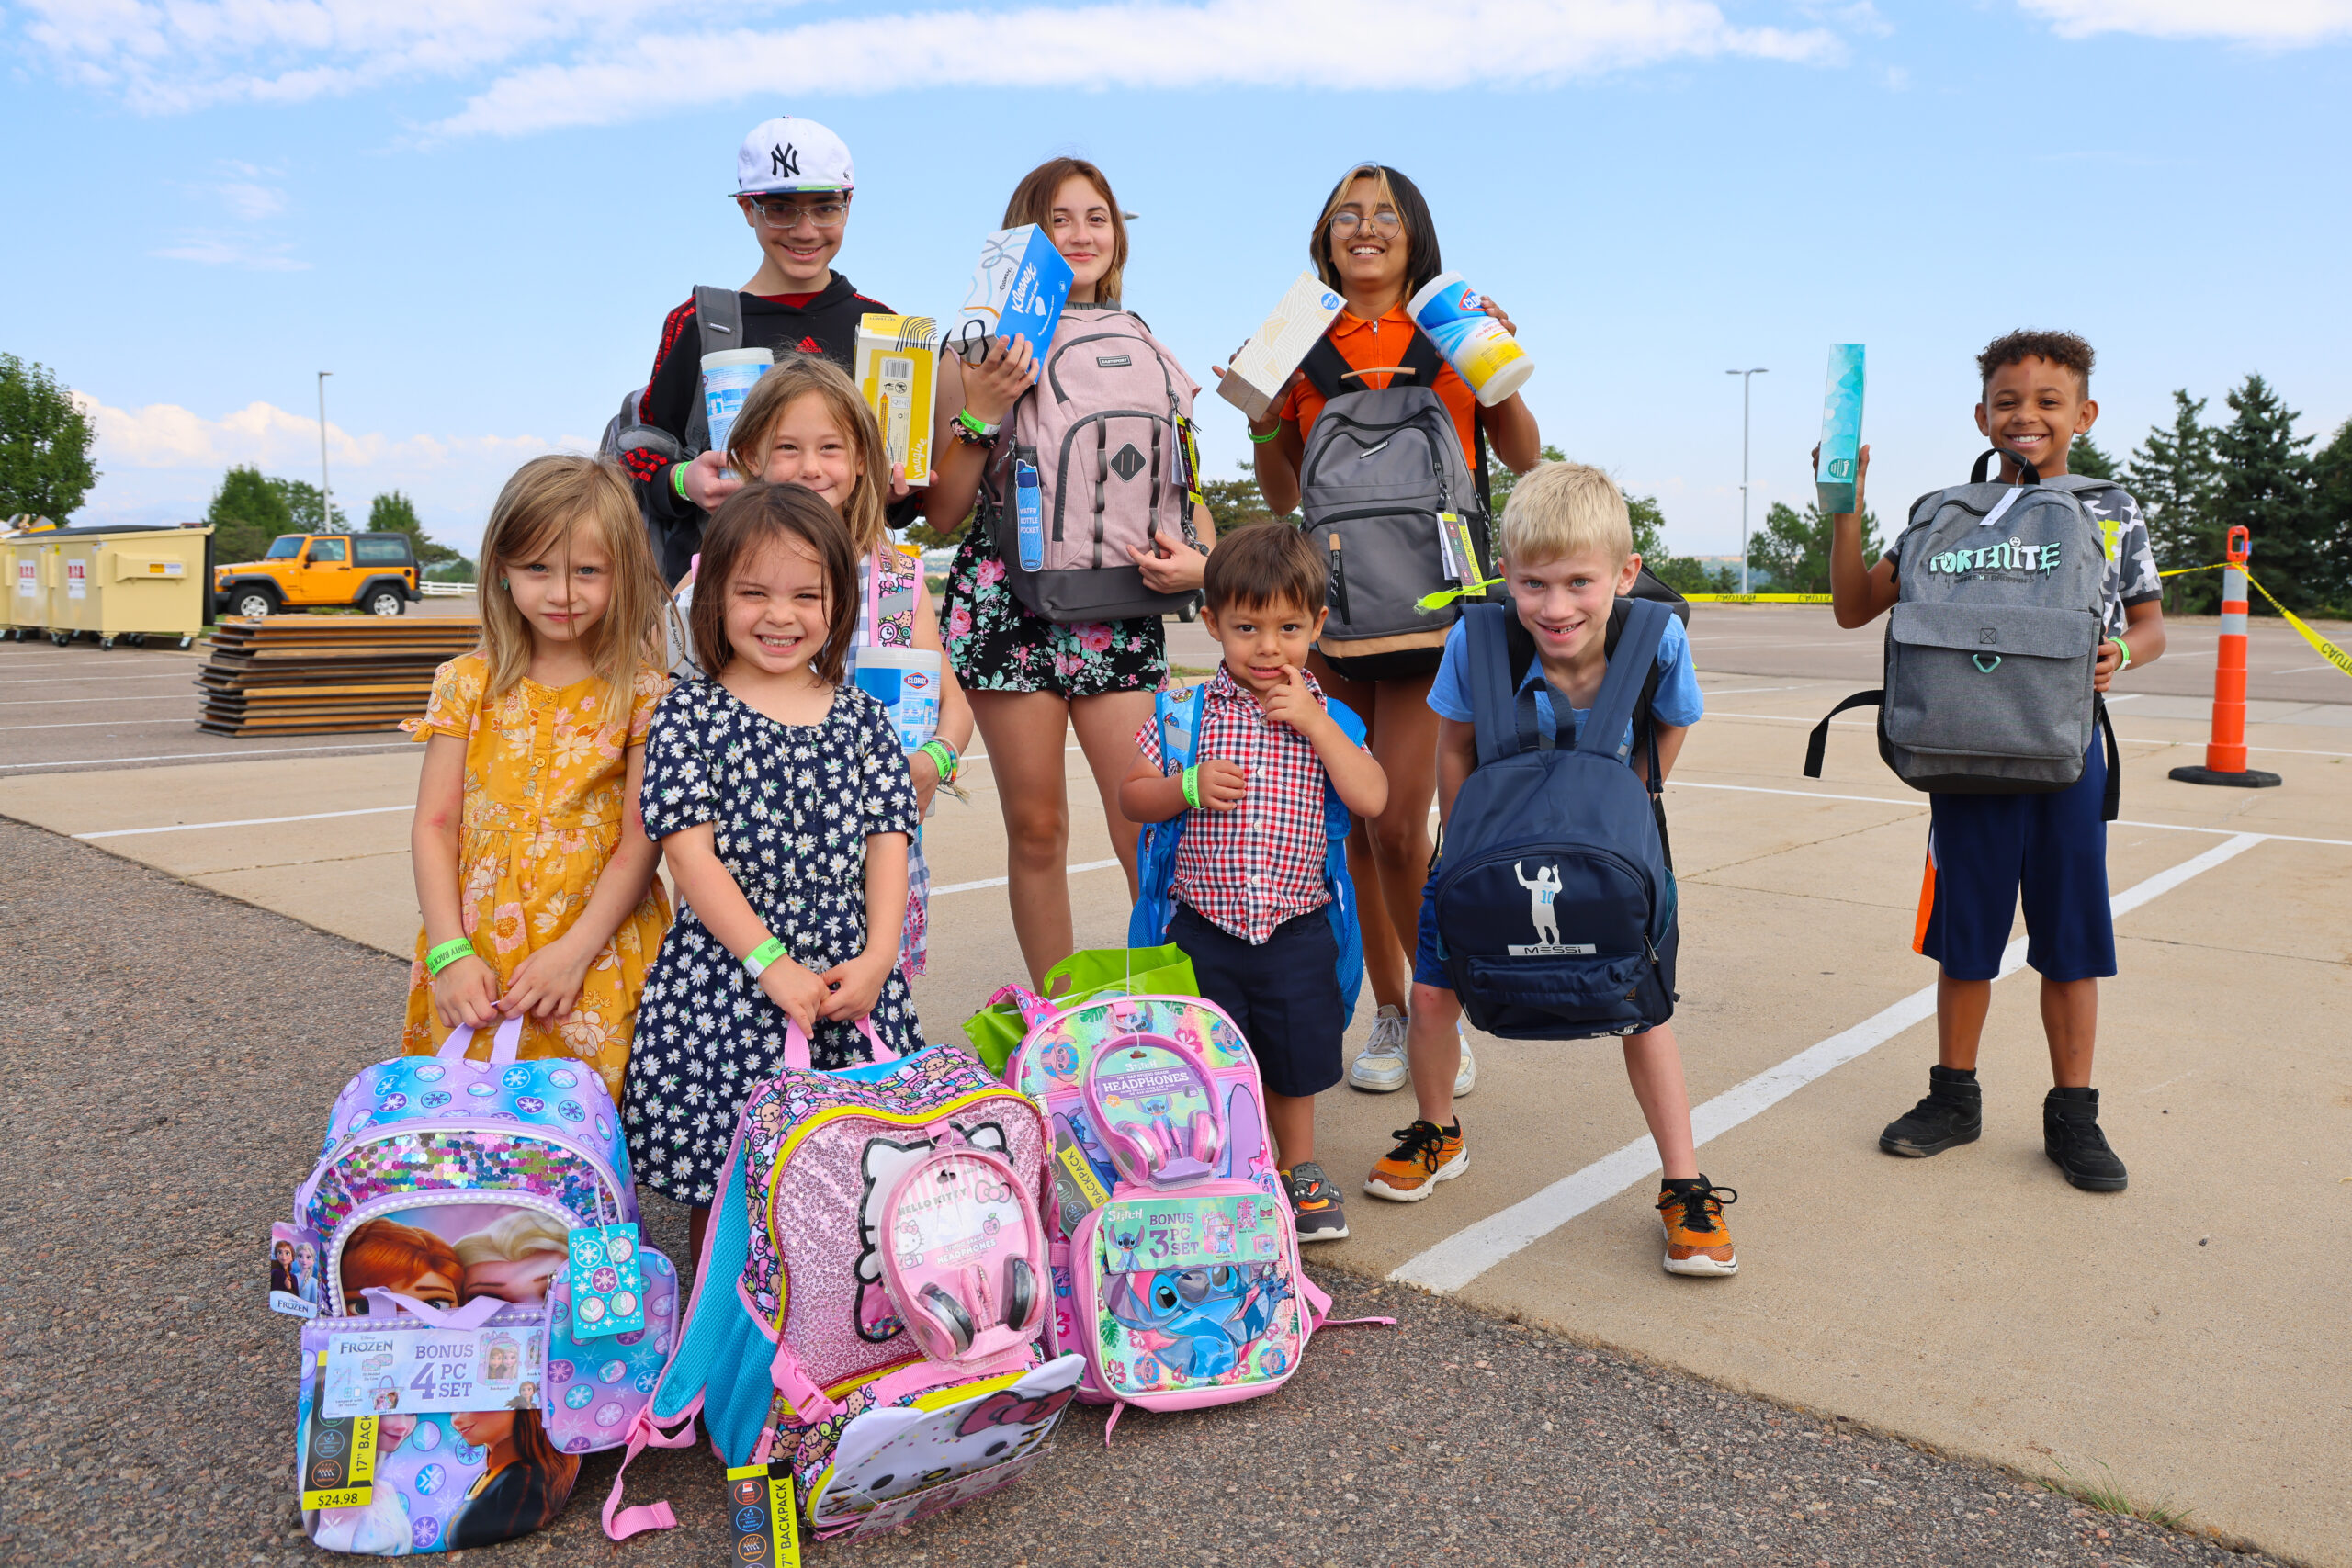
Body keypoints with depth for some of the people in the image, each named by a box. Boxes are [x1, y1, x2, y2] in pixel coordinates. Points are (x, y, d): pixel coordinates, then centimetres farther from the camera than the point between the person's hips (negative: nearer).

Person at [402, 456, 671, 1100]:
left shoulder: (644, 695, -3)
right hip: (475, 958, 2)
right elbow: (433, 826, 1)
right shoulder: (469, 683, 2)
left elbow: (641, 842, -6)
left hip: (598, 958, -2)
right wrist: (451, 952, -9)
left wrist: (574, 952, -14)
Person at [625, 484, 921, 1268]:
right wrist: (771, 963, -14)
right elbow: (690, 852, -9)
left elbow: (886, 840, 5)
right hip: (727, 974, -2)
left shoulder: (861, 717, 7)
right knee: (720, 1173, 4)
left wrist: (877, 957, -7)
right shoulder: (689, 716, -3)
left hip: (849, 975, 3)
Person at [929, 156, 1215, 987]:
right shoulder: (981, 354, 5)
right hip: (1009, 598, -1)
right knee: (1036, 826, 5)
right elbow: (944, 511, 3)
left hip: (1120, 607, 2)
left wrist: (1200, 559, -3)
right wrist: (980, 415, -11)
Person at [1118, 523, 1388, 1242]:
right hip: (1204, 929, -1)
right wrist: (1189, 788, -16)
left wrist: (1313, 722, -16)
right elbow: (1131, 797, 3)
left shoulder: (1326, 715, 0)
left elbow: (1371, 798, -12)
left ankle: (1299, 1170, 38)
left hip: (1295, 930, 1)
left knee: (1293, 1062, 16)